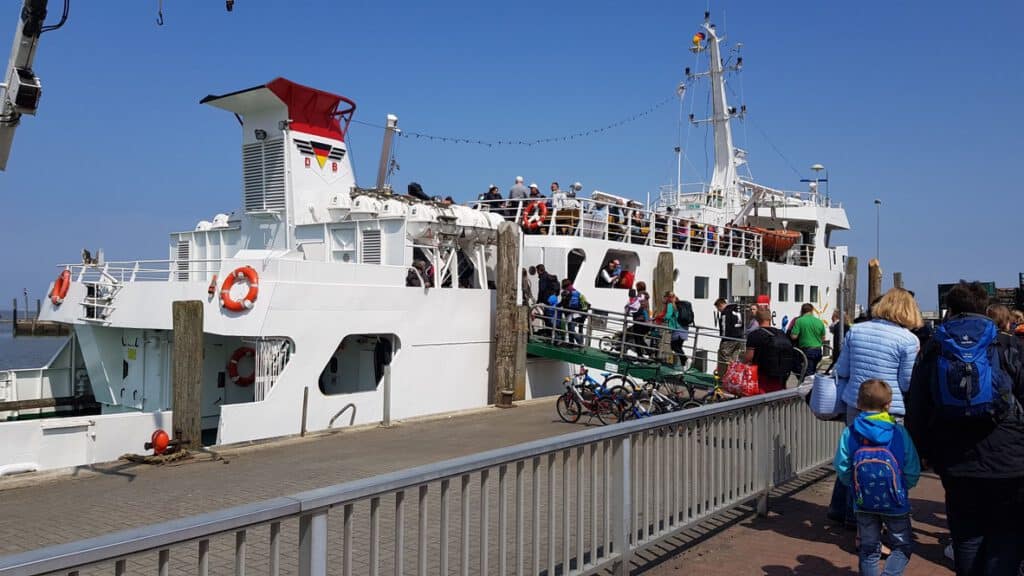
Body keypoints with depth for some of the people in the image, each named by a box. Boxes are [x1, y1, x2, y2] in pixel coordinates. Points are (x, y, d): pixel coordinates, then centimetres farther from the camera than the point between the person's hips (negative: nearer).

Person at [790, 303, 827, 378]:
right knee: (813, 371, 16)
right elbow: (823, 338, 13)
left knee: (808, 373, -3)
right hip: (818, 350, 5)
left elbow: (794, 336, -13)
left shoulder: (799, 321, -9)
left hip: (807, 350, -5)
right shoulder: (819, 321, 5)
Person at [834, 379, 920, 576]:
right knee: (903, 545, 14)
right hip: (895, 504, -2)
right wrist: (901, 487, 11)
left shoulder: (849, 433, -8)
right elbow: (913, 473, -8)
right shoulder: (899, 433, -11)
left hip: (863, 503, 2)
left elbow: (842, 469, -7)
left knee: (868, 549, 14)